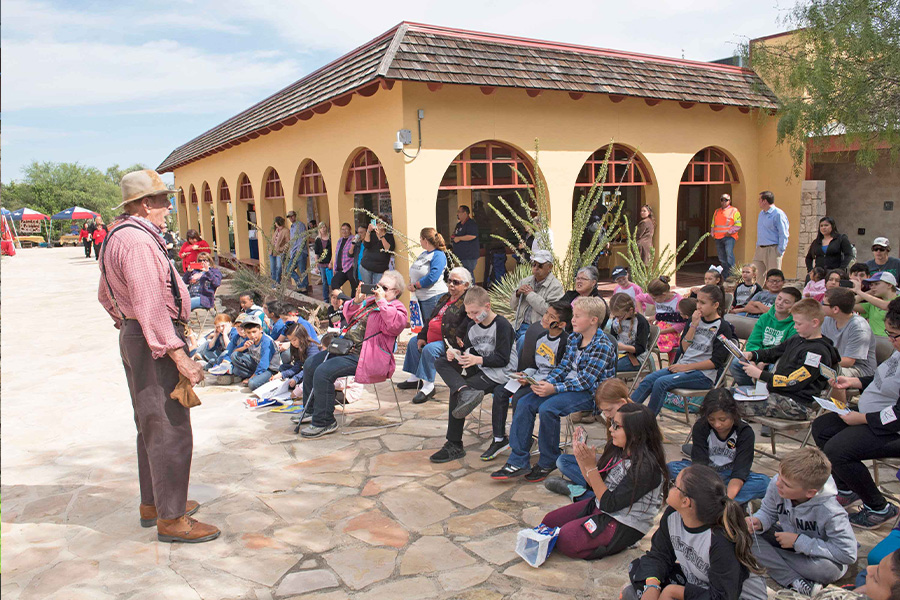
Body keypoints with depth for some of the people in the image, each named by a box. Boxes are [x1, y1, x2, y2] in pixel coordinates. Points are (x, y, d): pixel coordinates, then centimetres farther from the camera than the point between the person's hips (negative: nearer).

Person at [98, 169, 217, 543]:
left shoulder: (118, 236, 15)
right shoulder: (137, 241, -20)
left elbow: (106, 296, 25)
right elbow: (150, 305, -27)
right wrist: (179, 355, -28)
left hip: (134, 338, 11)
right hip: (155, 344, -11)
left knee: (152, 426, 20)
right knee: (170, 430, -5)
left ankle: (153, 504, 33)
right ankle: (171, 520, 4)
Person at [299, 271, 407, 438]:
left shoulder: (397, 308, -6)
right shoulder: (369, 300, 18)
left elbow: (394, 325, -28)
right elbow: (348, 316, 21)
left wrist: (381, 301, -23)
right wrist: (356, 301, 1)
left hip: (364, 358, -10)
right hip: (346, 348, 10)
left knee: (323, 372, -24)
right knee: (310, 364, 12)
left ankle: (324, 422, -11)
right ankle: (310, 410, 27)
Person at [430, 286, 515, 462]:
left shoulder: (502, 325, -13)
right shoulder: (473, 326, 11)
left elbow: (503, 359, -17)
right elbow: (466, 349, 15)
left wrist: (478, 360, -27)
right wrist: (456, 352, -8)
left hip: (497, 374, -9)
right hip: (479, 368, 9)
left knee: (455, 392, -22)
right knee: (441, 362, -7)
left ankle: (454, 446, -14)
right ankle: (465, 392, -34)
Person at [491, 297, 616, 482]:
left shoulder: (602, 346, -16)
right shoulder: (573, 338, 9)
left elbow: (586, 381, -21)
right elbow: (563, 367, 11)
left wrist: (554, 388, -24)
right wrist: (545, 383, -7)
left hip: (589, 393, -8)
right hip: (568, 386, 8)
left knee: (547, 408, -30)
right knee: (524, 403, -9)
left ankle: (548, 463, -7)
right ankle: (518, 462, -8)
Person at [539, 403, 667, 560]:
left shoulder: (646, 467, -26)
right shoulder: (617, 450, -2)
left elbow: (609, 503, -25)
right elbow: (595, 483, 9)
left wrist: (591, 466, -26)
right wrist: (581, 458, -7)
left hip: (625, 524, -9)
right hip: (600, 506, 9)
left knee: (566, 539, -22)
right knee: (549, 521, 3)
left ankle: (622, 544, -2)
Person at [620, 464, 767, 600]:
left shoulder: (722, 542, -34)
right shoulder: (672, 515, -13)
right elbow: (659, 555, -2)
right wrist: (652, 586, -22)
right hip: (694, 582, 7)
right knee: (637, 566, -1)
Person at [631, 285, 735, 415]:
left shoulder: (723, 328, -7)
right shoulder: (696, 320, 12)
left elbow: (715, 362, -12)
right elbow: (684, 348, 5)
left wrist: (686, 367, -14)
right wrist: (693, 326, -6)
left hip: (703, 375, -7)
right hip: (683, 366, 7)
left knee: (661, 383, -27)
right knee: (648, 380, -12)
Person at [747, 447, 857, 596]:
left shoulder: (830, 512, -34)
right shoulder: (776, 484, -22)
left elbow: (848, 554, -31)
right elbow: (768, 512, -3)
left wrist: (798, 541, -30)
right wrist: (758, 522, -28)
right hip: (788, 537, 5)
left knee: (826, 569, -38)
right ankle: (795, 581, -22)